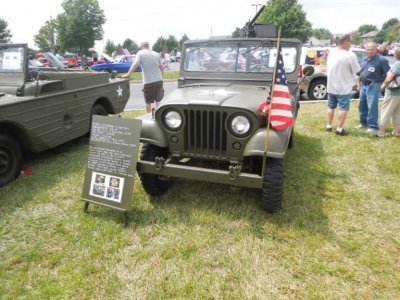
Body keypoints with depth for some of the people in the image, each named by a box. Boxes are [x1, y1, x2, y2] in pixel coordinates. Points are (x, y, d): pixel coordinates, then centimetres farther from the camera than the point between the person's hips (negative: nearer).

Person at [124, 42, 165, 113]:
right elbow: (162, 67, 9)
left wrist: (128, 74, -16)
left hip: (148, 82, -3)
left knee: (148, 102, 10)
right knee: (158, 100, 11)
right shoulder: (157, 54, 8)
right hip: (159, 80, 3)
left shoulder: (140, 53, -3)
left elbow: (135, 64, -17)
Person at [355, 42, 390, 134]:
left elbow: (388, 74, -10)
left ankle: (373, 127, -2)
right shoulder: (364, 60, 13)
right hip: (364, 86, 8)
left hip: (373, 86, -7)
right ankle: (364, 123, 28)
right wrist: (359, 83, 18)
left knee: (372, 107, -8)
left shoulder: (381, 60, -9)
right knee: (362, 106, 14)